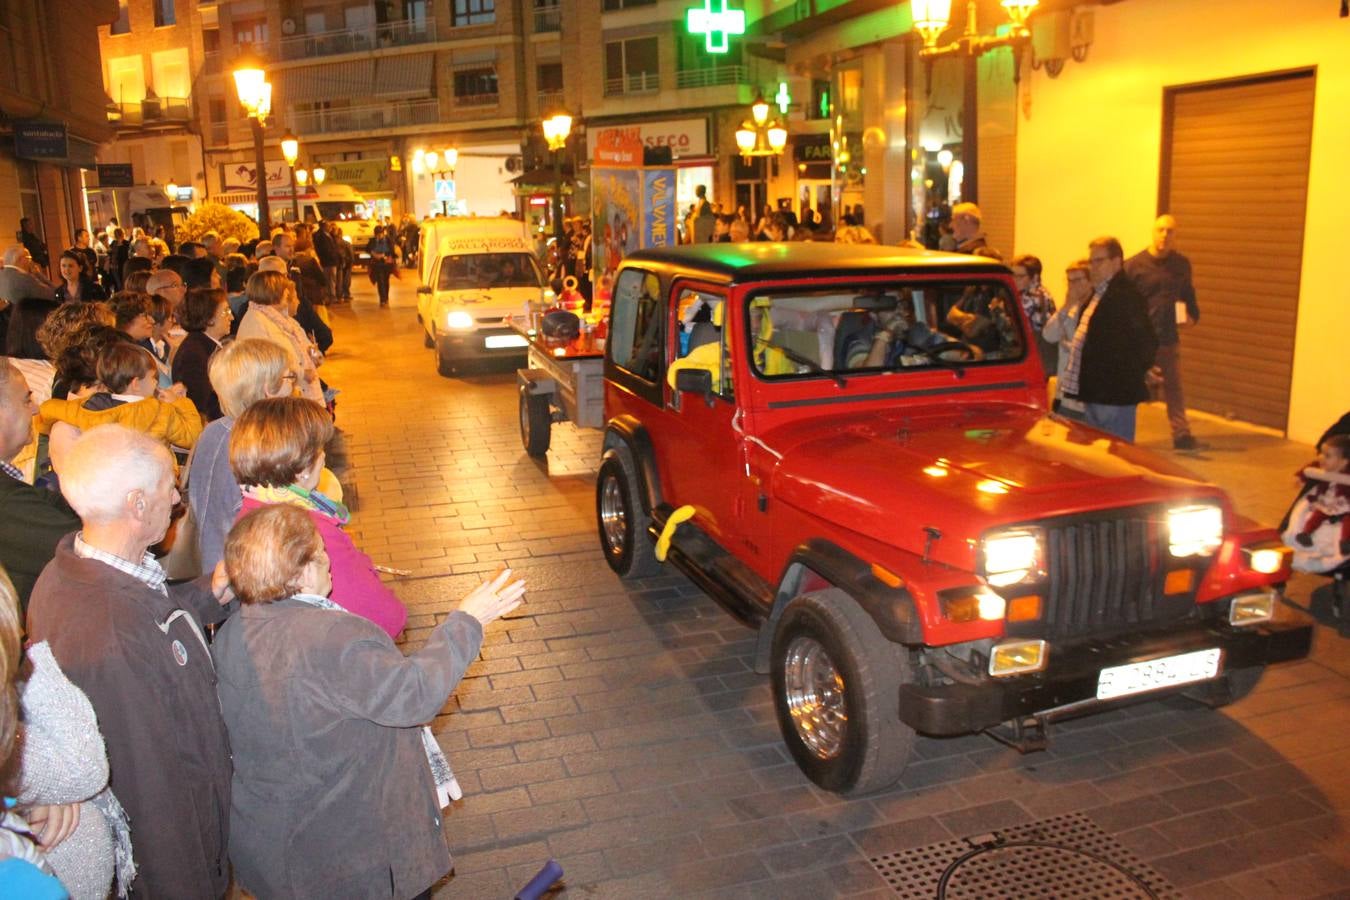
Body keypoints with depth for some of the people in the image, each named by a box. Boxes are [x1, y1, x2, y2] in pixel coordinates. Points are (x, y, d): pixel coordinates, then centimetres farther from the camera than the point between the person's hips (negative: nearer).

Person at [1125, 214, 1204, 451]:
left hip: (1170, 340, 4)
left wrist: (1192, 316, 0)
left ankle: (1182, 435, 16)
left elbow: (1188, 295, 19)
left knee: (1174, 389, 10)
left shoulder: (1182, 264, 9)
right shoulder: (1134, 264, -5)